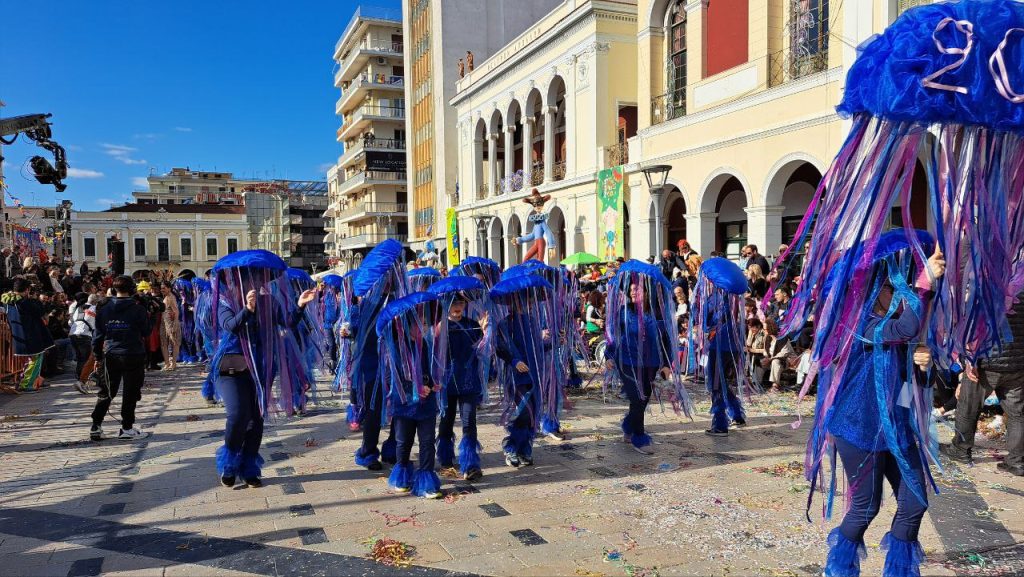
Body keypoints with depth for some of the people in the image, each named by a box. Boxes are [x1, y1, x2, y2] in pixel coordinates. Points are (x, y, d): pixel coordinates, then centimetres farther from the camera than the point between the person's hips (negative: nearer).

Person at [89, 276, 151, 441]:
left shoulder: (104, 309, 3)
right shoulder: (138, 309, -9)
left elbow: (98, 335, 7)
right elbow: (146, 331, 0)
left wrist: (98, 356, 15)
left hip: (111, 356, 4)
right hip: (133, 355, -4)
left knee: (106, 392, 15)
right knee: (131, 392, 5)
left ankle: (96, 426, 13)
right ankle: (127, 428, 8)